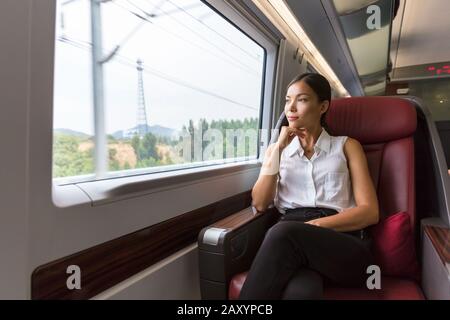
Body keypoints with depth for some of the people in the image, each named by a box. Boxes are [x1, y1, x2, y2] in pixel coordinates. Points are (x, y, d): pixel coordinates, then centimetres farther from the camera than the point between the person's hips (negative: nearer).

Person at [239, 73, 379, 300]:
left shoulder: (347, 146, 15)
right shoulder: (277, 149, 21)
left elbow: (370, 211, 4)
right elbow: (260, 204, 6)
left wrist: (315, 225, -11)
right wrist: (277, 150, 1)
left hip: (344, 244, 0)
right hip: (293, 244, 1)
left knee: (285, 234, -35)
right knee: (300, 292, -37)